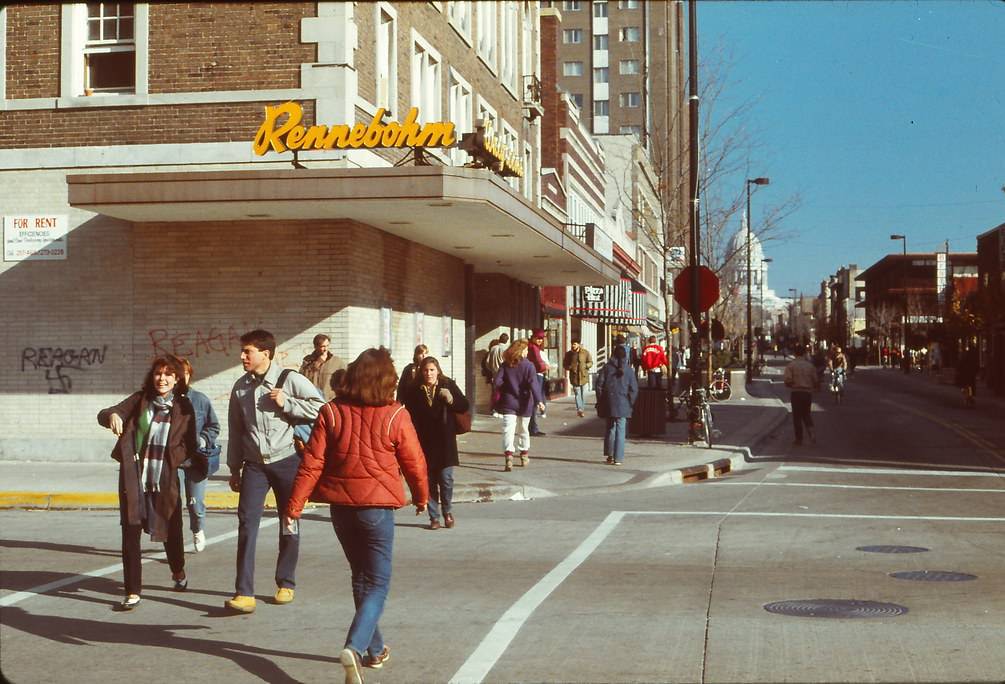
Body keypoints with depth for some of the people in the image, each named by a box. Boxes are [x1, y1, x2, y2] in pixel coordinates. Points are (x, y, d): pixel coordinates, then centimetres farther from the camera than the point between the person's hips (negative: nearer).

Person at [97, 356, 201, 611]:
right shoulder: (139, 400, 4)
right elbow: (103, 414, -5)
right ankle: (133, 593, 2)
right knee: (130, 533, -4)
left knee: (171, 529, 12)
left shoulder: (183, 408, 1)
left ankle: (178, 572, 42)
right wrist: (113, 415, -27)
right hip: (133, 477, 0)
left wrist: (198, 463, -13)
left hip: (165, 479, 0)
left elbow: (189, 446, 5)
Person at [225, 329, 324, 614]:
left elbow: (321, 407, -12)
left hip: (286, 460, -3)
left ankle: (286, 584, 26)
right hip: (254, 464, 3)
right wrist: (234, 468, 14)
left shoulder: (290, 380, -8)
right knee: (247, 522, -9)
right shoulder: (240, 387, 7)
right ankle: (244, 593, -10)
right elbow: (235, 429, 13)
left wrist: (286, 404, -18)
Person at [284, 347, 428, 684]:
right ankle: (355, 647, -20)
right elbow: (414, 462, -1)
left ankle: (375, 649, 32)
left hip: (341, 505, 4)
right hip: (377, 505, -4)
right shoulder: (395, 415, -9)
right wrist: (421, 496, 18)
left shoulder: (331, 412, -3)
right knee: (378, 583, 2)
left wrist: (293, 506, -3)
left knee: (361, 577, 21)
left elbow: (312, 463, -7)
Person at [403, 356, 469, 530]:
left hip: (445, 441, -1)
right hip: (424, 442, 1)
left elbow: (465, 406, 2)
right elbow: (409, 416, 3)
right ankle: (434, 517, 13)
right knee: (429, 481, 4)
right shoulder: (414, 391, 2)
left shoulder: (448, 385, 1)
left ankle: (447, 512, 20)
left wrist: (451, 400, -17)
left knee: (446, 478, -2)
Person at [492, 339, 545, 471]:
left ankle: (508, 455, -26)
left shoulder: (505, 365, -2)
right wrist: (539, 400, -22)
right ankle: (524, 455, 31)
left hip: (508, 403, 0)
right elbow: (533, 384, -17)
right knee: (523, 429, 17)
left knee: (508, 430, -6)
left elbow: (496, 382, -8)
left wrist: (502, 391, 12)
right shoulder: (528, 366, -8)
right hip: (524, 403, 0)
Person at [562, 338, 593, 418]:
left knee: (583, 394, 4)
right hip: (574, 377, 0)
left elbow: (590, 362, 5)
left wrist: (585, 366, -16)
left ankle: (582, 409, 15)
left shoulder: (585, 352, 1)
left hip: (584, 376, 0)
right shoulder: (569, 354, 5)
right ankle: (579, 409, -8)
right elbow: (565, 364, 9)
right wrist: (570, 368, -12)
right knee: (577, 393, -5)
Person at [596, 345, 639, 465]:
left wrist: (600, 400, 7)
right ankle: (618, 458, -1)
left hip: (609, 403, 1)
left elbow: (599, 384, -2)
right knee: (620, 430, 2)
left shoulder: (607, 367, -1)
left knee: (610, 427, 14)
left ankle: (610, 455, 15)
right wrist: (630, 403, 8)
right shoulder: (628, 370, -2)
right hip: (623, 404, -1)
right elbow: (634, 389, -3)